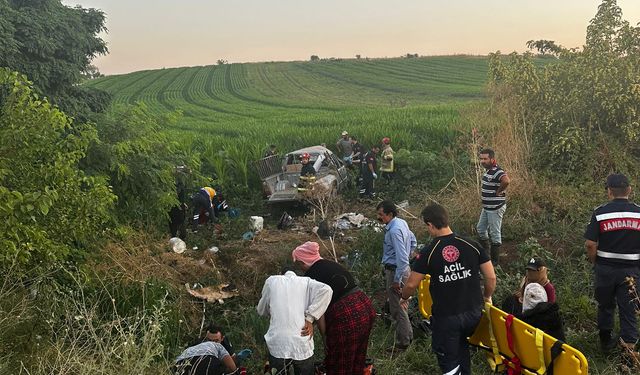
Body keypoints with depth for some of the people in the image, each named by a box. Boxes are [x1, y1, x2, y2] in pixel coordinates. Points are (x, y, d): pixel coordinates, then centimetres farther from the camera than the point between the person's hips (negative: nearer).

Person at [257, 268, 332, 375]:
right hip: (303, 346, 0)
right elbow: (326, 290, -8)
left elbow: (261, 310, 20)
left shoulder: (271, 280, 12)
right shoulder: (306, 281, 12)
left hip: (277, 346, 0)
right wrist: (310, 318, -5)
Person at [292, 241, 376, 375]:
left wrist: (325, 337, 4)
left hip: (346, 317, -7)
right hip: (366, 307, 8)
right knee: (358, 362, 26)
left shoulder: (311, 276, -7)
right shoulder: (332, 264, 14)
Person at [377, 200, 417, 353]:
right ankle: (408, 334, 38)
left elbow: (402, 258, -28)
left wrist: (397, 280, -21)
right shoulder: (402, 222, 4)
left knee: (397, 308, 1)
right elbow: (413, 241, 19)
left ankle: (403, 342, 13)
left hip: (395, 270, -10)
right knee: (397, 305, 24)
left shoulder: (394, 231, -26)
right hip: (402, 268, 10)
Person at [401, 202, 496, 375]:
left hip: (445, 317, -4)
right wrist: (486, 297, 18)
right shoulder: (472, 246, -6)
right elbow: (491, 278, -2)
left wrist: (404, 298, 14)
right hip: (473, 313, 4)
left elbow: (411, 285, -8)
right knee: (461, 344, 32)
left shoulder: (428, 253, -14)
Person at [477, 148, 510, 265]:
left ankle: (495, 260, 12)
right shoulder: (488, 170, 9)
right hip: (487, 207, 10)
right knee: (481, 229, 19)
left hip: (495, 208, -10)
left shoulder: (497, 171, -22)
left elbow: (506, 181, -42)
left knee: (495, 233, 1)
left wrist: (499, 191, -26)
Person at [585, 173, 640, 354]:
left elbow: (590, 244, -13)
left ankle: (606, 341, 32)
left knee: (605, 306, 18)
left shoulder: (600, 213, -10)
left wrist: (594, 263, 4)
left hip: (605, 268, 0)